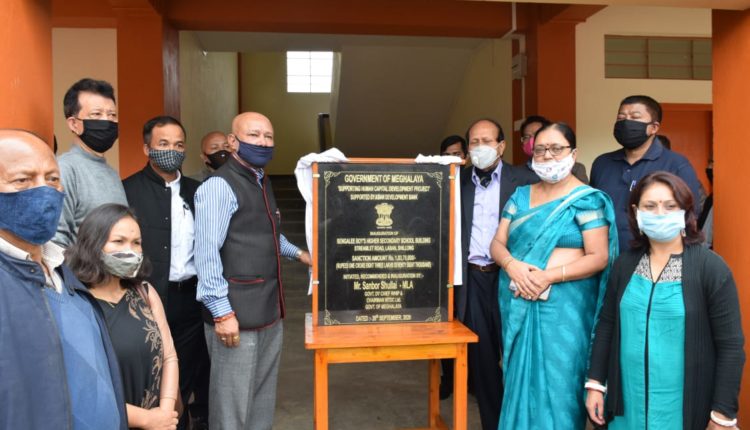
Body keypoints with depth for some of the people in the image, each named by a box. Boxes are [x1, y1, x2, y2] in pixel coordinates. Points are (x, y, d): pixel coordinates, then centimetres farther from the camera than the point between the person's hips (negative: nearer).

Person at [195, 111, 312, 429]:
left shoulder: (262, 182, 14)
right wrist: (222, 312, -23)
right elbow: (207, 253, -21)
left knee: (263, 397, 21)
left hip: (269, 310, 9)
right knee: (233, 403, 3)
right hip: (236, 312, -9)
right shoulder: (219, 186, -15)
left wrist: (297, 252, 20)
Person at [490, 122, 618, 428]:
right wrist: (513, 265, -14)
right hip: (518, 303, 5)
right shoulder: (520, 196, 10)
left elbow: (599, 257, -10)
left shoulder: (586, 199, -5)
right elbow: (497, 243, 7)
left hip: (564, 305, -4)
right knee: (521, 380, 13)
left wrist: (548, 276, -21)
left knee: (557, 385, 2)